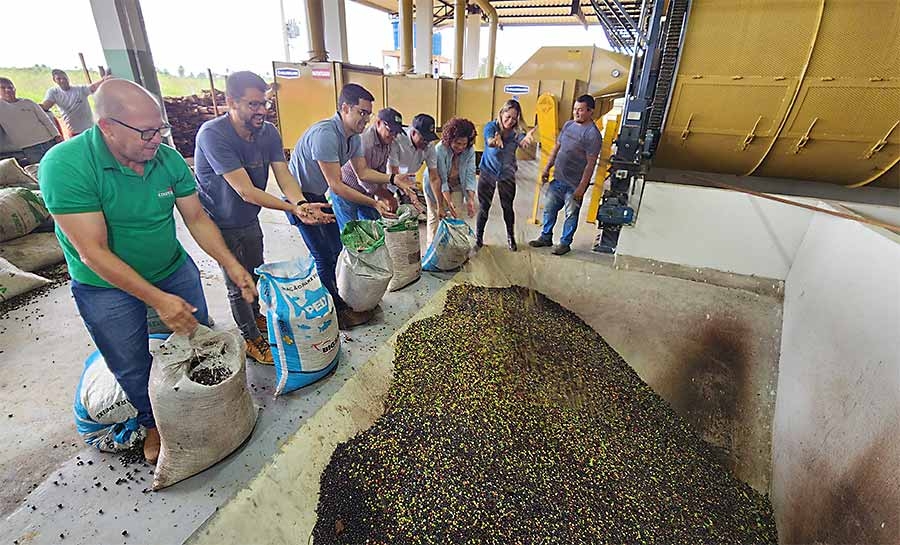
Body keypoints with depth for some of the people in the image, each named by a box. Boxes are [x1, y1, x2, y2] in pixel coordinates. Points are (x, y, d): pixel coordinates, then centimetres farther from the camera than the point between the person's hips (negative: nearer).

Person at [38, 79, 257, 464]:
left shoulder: (168, 158, -12)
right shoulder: (64, 166, -25)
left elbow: (197, 219, -5)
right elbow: (93, 253, -27)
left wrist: (231, 264, -16)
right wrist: (158, 299, -32)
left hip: (174, 269, 4)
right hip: (107, 286, -3)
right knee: (133, 369, 13)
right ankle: (154, 422, 42)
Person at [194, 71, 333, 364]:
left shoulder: (268, 132, -9)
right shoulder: (212, 134, -29)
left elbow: (284, 176, -18)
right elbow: (246, 192, -33)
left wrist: (301, 204, -39)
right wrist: (293, 208, -39)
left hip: (249, 220, 7)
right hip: (222, 225, -6)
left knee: (256, 274, 24)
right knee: (238, 285, 6)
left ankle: (255, 317, 51)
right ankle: (252, 339, 27)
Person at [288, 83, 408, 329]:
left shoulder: (353, 136, -2)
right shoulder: (325, 134, -30)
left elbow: (363, 172, 6)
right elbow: (336, 186, -30)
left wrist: (392, 178, -8)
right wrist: (374, 203, -30)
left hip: (318, 196, 9)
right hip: (299, 197, -9)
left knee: (335, 249, 15)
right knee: (325, 257, -5)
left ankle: (333, 298, 31)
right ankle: (337, 312, 9)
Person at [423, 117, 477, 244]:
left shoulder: (470, 151, -20)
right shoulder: (439, 150, -31)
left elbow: (470, 175, -19)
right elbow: (441, 179, -30)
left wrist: (471, 199, -29)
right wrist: (448, 202, -36)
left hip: (456, 186, 3)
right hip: (436, 185, -3)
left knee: (457, 216, 0)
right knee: (435, 216, 3)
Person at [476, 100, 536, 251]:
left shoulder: (517, 132, -13)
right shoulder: (491, 126, -17)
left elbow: (522, 142, -36)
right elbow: (489, 141, -39)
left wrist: (527, 139, -61)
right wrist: (495, 141, -64)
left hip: (507, 174, 1)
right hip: (488, 172, -1)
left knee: (507, 206, 8)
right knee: (484, 207, 4)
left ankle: (510, 237, 27)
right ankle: (478, 237, 21)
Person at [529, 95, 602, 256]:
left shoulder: (593, 134, -16)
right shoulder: (569, 124, 7)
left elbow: (591, 163, -17)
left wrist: (582, 187, -19)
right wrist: (547, 168, 10)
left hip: (575, 183, -7)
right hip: (558, 178, 7)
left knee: (571, 214, 7)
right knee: (549, 208, 14)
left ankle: (565, 243, 22)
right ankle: (546, 237, 30)